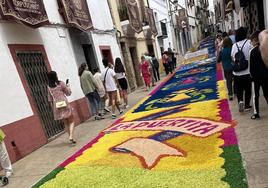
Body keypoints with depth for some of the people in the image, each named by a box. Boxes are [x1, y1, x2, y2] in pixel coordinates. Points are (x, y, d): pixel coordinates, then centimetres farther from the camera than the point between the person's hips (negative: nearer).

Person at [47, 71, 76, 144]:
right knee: (71, 121, 3)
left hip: (57, 106, 4)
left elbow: (50, 99, 7)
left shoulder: (49, 87, 5)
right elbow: (68, 93, 2)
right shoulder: (61, 83, -6)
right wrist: (68, 86, 19)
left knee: (66, 123, 14)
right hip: (64, 104, -4)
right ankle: (71, 136, -15)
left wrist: (53, 107, 16)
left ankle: (70, 137, 19)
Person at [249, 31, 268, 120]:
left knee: (255, 95, 5)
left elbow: (251, 66, -9)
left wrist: (252, 75, 3)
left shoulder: (253, 51, -13)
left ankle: (256, 113, 8)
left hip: (256, 76, -5)